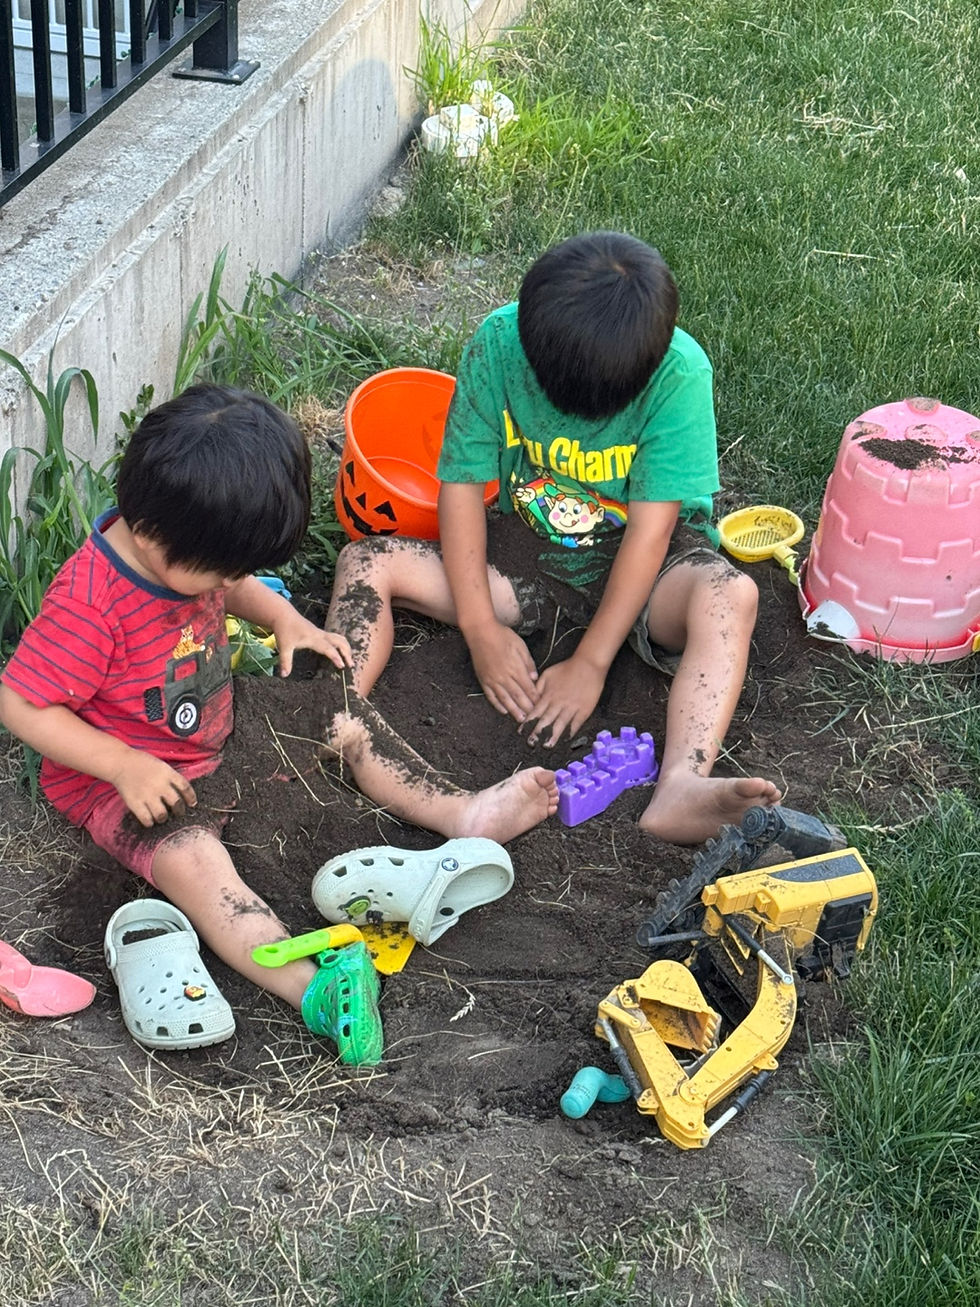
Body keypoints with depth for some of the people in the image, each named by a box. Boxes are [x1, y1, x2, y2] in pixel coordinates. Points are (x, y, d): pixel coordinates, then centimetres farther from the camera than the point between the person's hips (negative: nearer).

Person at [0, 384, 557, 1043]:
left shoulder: (188, 552, -8)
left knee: (347, 716, 5)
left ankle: (463, 813, 6)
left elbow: (233, 586, 16)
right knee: (190, 856, -35)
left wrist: (285, 619, -2)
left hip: (219, 730, 9)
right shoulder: (89, 607, -32)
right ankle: (312, 988, -51)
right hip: (120, 774, -8)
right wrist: (125, 767, -32)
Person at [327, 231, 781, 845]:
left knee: (731, 594, -36)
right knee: (365, 563, -15)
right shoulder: (498, 345, -17)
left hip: (637, 560, -3)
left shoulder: (679, 371, -23)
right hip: (528, 549, 3)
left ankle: (681, 786, -55)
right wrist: (482, 628, -19)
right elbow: (463, 482, -12)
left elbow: (652, 526, -22)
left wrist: (591, 661, -24)